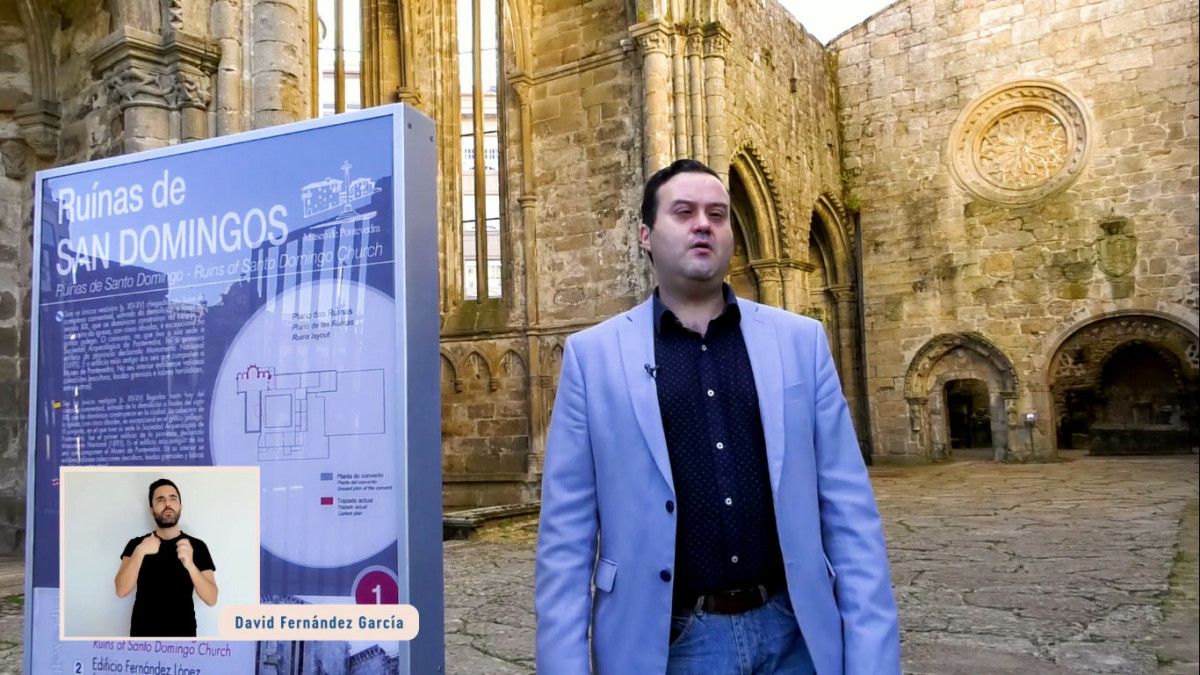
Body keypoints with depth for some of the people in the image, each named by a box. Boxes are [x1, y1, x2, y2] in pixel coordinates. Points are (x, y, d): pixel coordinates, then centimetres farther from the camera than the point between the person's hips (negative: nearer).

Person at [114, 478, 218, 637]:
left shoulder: (197, 546, -3)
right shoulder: (136, 544, 2)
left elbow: (211, 599, -10)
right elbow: (121, 591, -9)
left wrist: (190, 564, -25)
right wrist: (140, 552, -23)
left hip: (183, 633, -1)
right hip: (143, 633, 1)